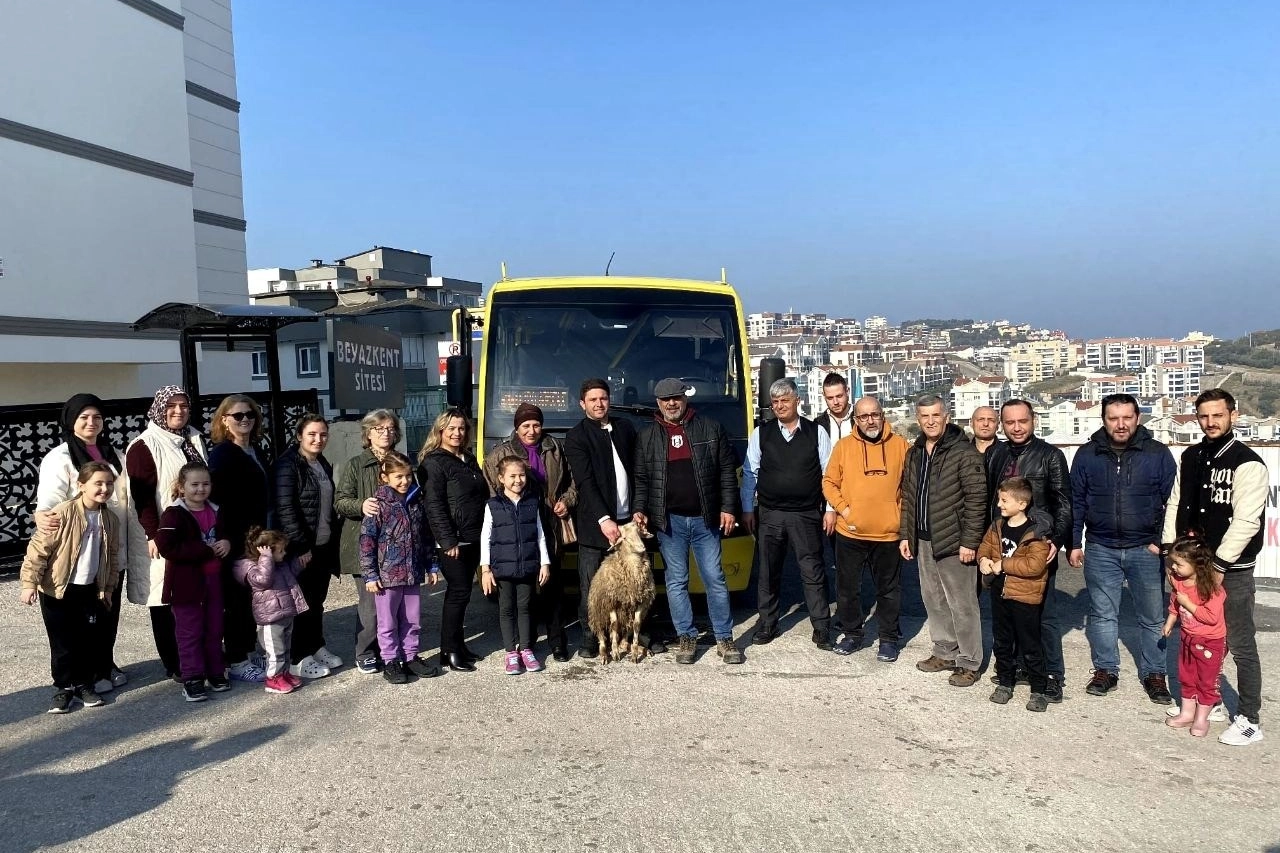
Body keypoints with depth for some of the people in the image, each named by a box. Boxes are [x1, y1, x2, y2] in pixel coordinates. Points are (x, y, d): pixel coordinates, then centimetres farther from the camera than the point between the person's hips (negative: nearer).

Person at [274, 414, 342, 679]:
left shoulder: (323, 464, 13)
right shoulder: (289, 465, -13)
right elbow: (285, 509, -19)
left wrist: (335, 539, 14)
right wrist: (301, 546, -19)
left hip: (324, 545, 7)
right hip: (303, 548, -7)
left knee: (318, 600, 15)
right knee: (306, 602, 0)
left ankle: (316, 647, 27)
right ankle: (299, 659, 11)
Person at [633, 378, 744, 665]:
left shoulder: (711, 429, 3)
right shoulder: (647, 436, 6)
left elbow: (727, 471, 3)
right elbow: (641, 478, 8)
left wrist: (728, 508, -3)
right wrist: (639, 510, -5)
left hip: (705, 519, -1)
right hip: (668, 520, 1)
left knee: (715, 579, 4)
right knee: (676, 581, 6)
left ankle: (724, 638, 15)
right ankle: (686, 637, 18)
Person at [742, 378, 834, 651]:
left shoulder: (817, 432, 0)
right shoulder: (760, 433, 2)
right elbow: (749, 473, 5)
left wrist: (831, 509, -1)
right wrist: (747, 509, 3)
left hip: (806, 516, -1)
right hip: (769, 515, 2)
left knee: (813, 574, 2)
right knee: (768, 572, 11)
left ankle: (822, 630, 11)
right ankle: (767, 624, 26)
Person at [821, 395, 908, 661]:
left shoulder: (899, 445, 1)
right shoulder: (843, 445, 1)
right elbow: (829, 482, 4)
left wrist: (902, 511, -1)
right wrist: (843, 508, -7)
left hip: (888, 532, 0)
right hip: (850, 533, 1)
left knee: (889, 589, 12)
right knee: (847, 587, 11)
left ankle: (889, 638, 27)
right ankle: (852, 634, 28)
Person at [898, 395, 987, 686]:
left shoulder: (964, 453, -11)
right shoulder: (914, 453, 11)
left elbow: (976, 500, -14)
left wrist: (970, 542, -16)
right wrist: (905, 534, 12)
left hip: (953, 542, -7)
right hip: (923, 541, 7)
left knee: (961, 604, 1)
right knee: (933, 600, 16)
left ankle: (969, 662, 13)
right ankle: (944, 653, 30)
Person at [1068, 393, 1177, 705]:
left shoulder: (1158, 454, -2)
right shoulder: (1087, 455, 3)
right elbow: (1076, 502, 7)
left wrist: (1164, 542, -5)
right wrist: (1074, 543, 4)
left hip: (1146, 550, -1)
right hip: (1101, 550, 1)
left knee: (1152, 616, 9)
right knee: (1102, 614, 8)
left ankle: (1154, 674, 23)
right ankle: (1106, 671, 21)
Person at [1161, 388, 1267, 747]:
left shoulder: (1247, 463, -13)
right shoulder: (1191, 457, 8)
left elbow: (1246, 522, -18)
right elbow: (1175, 504, 12)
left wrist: (1218, 564, -18)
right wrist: (1169, 548, 4)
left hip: (1231, 569, -6)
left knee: (1240, 645, 2)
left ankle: (1250, 720, 13)